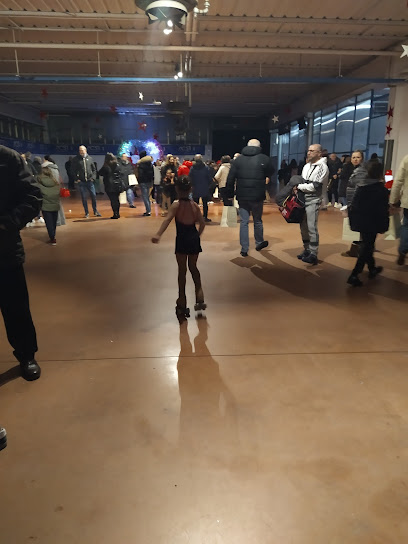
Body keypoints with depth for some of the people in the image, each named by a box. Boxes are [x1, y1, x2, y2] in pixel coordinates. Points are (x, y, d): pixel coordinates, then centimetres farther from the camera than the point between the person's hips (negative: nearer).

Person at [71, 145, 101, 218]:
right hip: (81, 182, -1)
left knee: (93, 196, 2)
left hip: (90, 181, 1)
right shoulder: (75, 159, 1)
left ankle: (95, 211, 16)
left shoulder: (90, 158, 6)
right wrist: (76, 179, -6)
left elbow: (94, 169, 10)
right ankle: (86, 213, 12)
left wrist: (93, 177, -2)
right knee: (84, 197, 2)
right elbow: (73, 171, 4)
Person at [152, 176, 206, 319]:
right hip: (194, 239, 4)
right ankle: (200, 299, 16)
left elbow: (167, 220, -26)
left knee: (182, 270, 6)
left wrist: (158, 235, -39)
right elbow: (202, 224, 2)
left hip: (182, 240, -3)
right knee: (193, 267, 21)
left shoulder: (176, 204, -10)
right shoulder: (194, 205, 1)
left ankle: (182, 303, 12)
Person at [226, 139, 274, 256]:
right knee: (258, 220, 17)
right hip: (258, 197, -1)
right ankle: (259, 243, 34)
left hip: (242, 197, 1)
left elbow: (230, 179, 1)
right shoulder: (264, 159, -3)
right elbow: (271, 174, 8)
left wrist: (230, 194, 5)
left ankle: (244, 249, 5)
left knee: (244, 222, 7)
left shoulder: (238, 160, 3)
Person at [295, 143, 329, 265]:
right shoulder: (307, 165, 14)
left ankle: (313, 254, -4)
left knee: (312, 227, -9)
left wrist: (299, 186, -9)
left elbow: (315, 186, -17)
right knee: (303, 226, 12)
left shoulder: (322, 167, -10)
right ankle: (307, 250, 24)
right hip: (303, 199, 8)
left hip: (313, 201, -8)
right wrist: (298, 188, -2)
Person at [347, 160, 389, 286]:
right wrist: (384, 225, -5)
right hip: (372, 223, -7)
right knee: (366, 248, -1)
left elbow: (353, 205, 6)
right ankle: (354, 275, -6)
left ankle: (372, 268, 40)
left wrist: (353, 220, 13)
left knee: (366, 245, 22)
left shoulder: (360, 186, 3)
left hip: (359, 222, 7)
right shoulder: (381, 189, -14)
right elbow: (383, 210, -14)